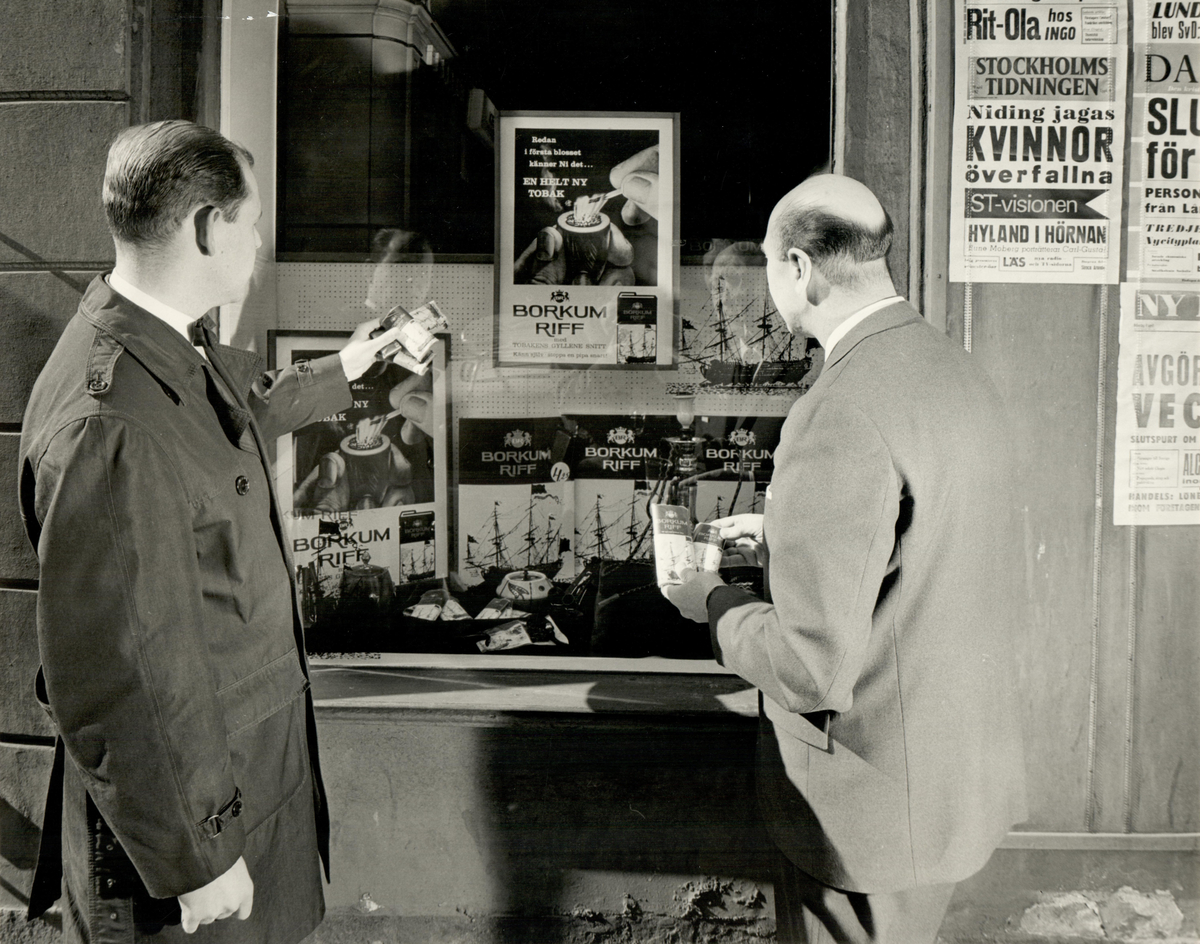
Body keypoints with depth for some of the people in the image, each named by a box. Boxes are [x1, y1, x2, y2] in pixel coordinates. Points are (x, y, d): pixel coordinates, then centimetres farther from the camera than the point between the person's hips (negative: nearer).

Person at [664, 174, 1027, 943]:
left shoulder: (841, 416, -27)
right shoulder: (963, 375, 2)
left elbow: (815, 667, -27)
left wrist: (713, 604, -9)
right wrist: (790, 540, 13)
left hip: (874, 808, -8)